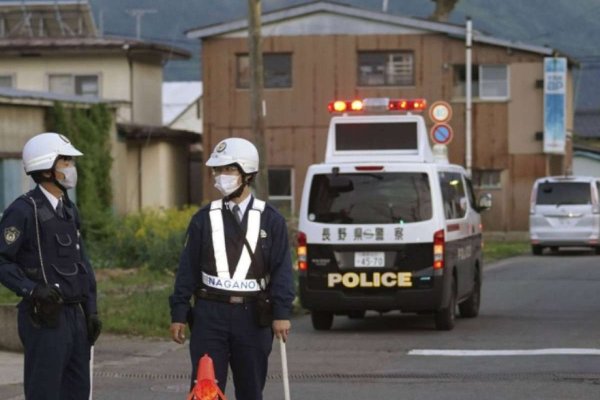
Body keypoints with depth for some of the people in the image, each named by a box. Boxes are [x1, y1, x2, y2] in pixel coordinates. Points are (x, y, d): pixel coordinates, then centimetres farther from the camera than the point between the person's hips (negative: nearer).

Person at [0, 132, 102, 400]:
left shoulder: (69, 210, 14)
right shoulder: (23, 210, -11)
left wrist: (91, 310, 13)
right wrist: (32, 290, -24)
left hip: (75, 316, 8)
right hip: (45, 319, -8)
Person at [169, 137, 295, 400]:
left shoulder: (270, 220, 2)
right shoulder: (204, 219, 5)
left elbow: (282, 269, -2)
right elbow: (188, 268, 7)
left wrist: (282, 312, -12)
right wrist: (178, 313, 3)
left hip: (252, 316, 0)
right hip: (210, 314, 0)